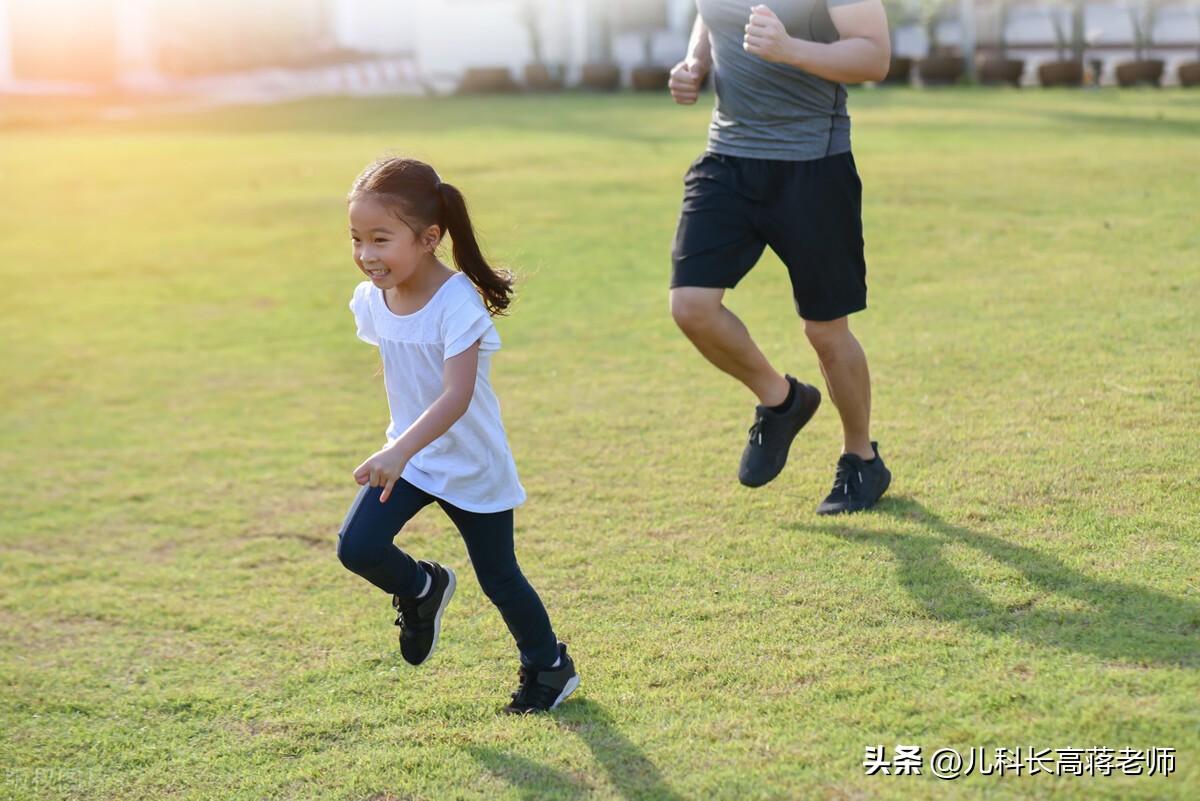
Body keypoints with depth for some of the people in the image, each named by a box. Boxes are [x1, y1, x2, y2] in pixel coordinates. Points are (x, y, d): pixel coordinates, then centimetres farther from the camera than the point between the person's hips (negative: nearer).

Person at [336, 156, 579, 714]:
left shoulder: (457, 303, -28)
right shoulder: (371, 300, -8)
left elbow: (457, 396, -39)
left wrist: (400, 451, -52)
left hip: (473, 465, -5)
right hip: (407, 455, 5)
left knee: (497, 576, 7)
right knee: (356, 548, -13)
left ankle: (549, 667, 33)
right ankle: (422, 589, 19)